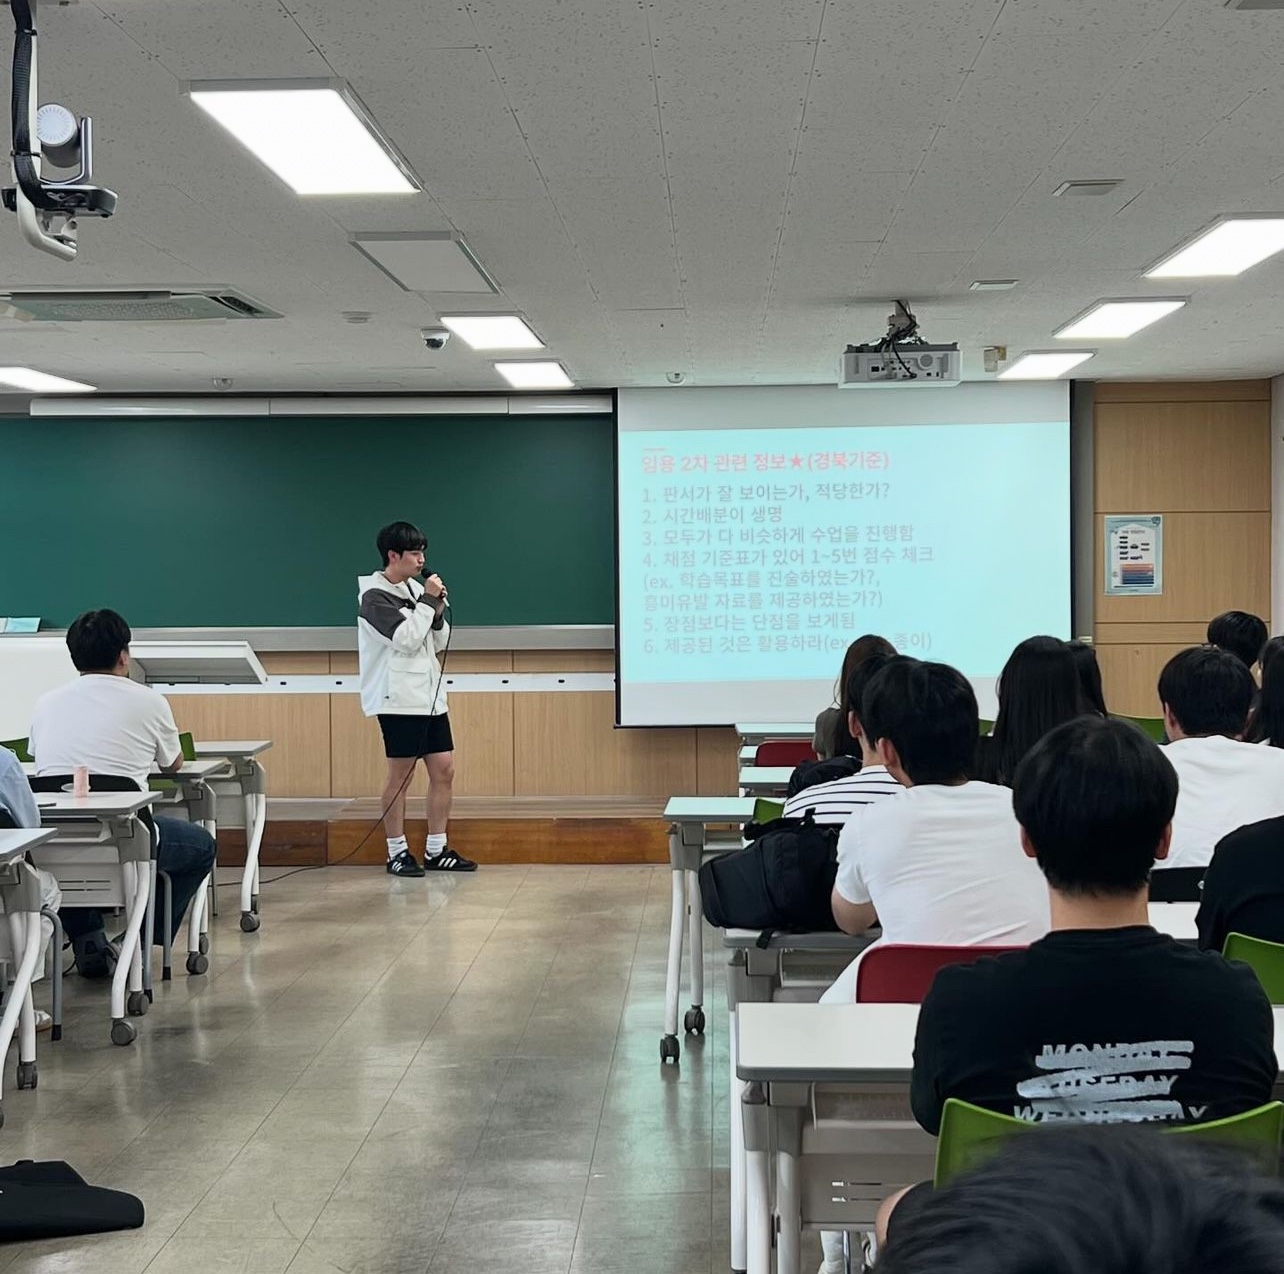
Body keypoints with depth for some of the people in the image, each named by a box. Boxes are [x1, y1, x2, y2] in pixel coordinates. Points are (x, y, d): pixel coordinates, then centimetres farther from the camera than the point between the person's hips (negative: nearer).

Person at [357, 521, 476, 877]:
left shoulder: (414, 589, 13)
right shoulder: (374, 597, -9)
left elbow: (438, 643, 16)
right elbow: (406, 639, -19)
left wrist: (438, 613, -1)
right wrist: (428, 602, -12)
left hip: (430, 696, 8)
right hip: (399, 699, -8)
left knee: (444, 770, 7)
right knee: (400, 775, -2)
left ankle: (436, 851, 14)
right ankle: (397, 853, 7)